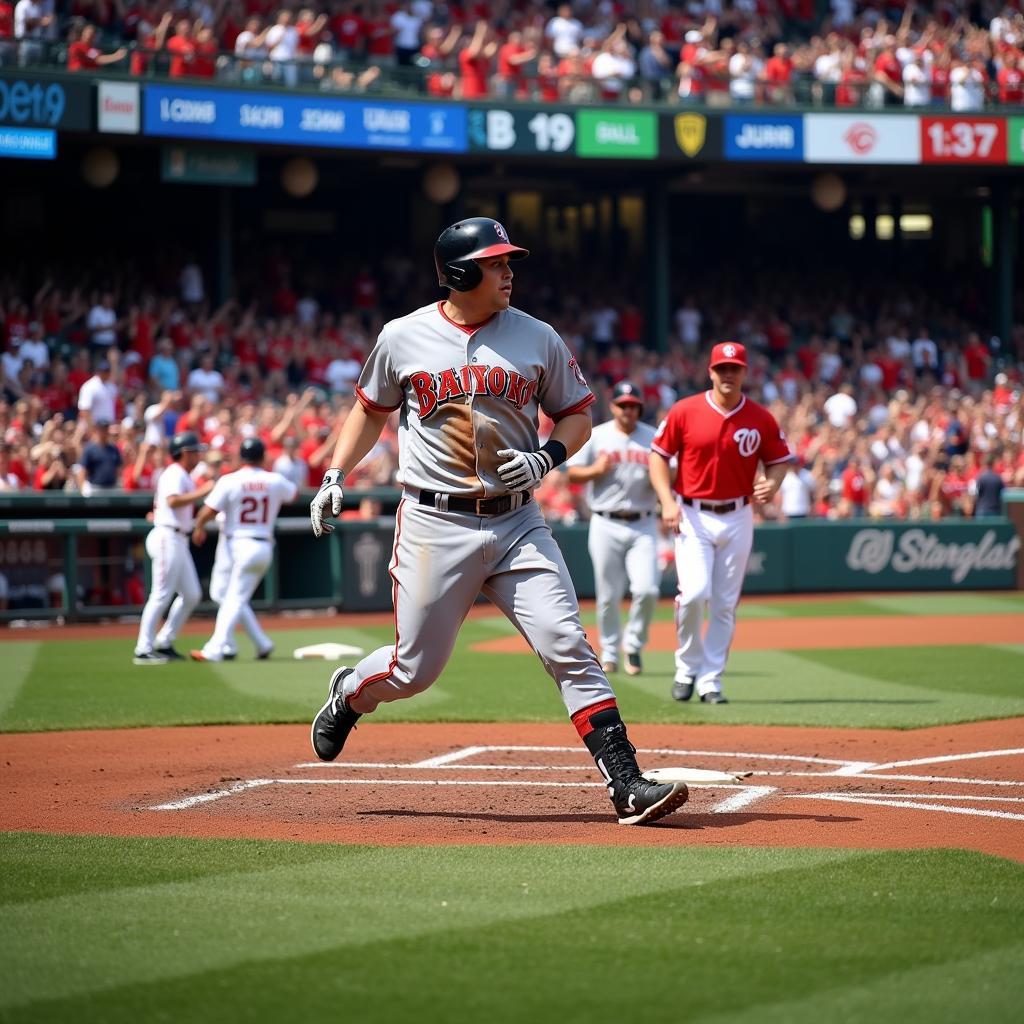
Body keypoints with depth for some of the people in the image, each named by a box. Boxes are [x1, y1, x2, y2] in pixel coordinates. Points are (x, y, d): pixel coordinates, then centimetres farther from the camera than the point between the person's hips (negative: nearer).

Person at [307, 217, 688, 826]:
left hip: (518, 525, 1)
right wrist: (335, 475, 8)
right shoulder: (403, 338, 1)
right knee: (416, 668, 3)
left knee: (569, 648, -11)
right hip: (435, 525, -1)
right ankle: (349, 694, 37)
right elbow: (371, 409, 17)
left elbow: (578, 416, 10)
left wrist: (545, 458, -9)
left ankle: (626, 784, -13)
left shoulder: (538, 340, 3)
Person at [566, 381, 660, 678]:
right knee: (608, 595, 2)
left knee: (647, 589, -12)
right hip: (606, 525, 0)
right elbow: (572, 474, 4)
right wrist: (596, 470, -14)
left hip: (643, 525, 0)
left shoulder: (653, 438, 7)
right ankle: (609, 652, 17)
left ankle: (634, 645, 8)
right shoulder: (595, 436, 5)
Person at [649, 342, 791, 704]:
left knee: (725, 604, 4)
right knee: (694, 592, -16)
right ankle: (687, 667, 5)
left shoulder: (761, 419, 0)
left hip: (737, 518, 2)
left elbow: (778, 460, 9)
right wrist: (667, 501, -11)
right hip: (692, 515, -2)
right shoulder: (684, 412, -4)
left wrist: (771, 485, -13)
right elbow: (658, 455, 1)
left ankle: (710, 681, 13)